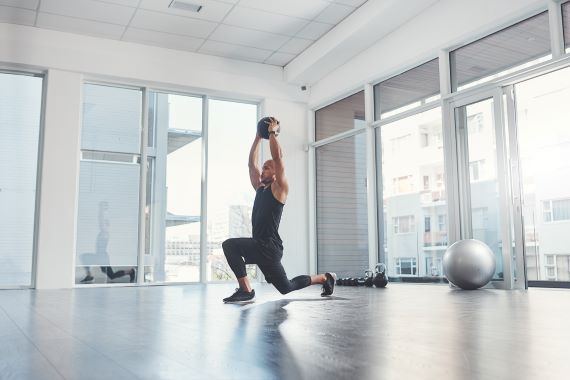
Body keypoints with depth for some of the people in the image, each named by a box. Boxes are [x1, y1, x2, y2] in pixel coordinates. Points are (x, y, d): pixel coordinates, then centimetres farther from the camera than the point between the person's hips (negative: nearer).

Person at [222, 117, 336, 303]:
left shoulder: (279, 188, -4)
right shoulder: (260, 188, 16)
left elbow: (277, 157, -14)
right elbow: (252, 162, 17)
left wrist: (273, 132, -6)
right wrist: (258, 136, 19)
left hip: (269, 247, -9)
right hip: (258, 245, 9)